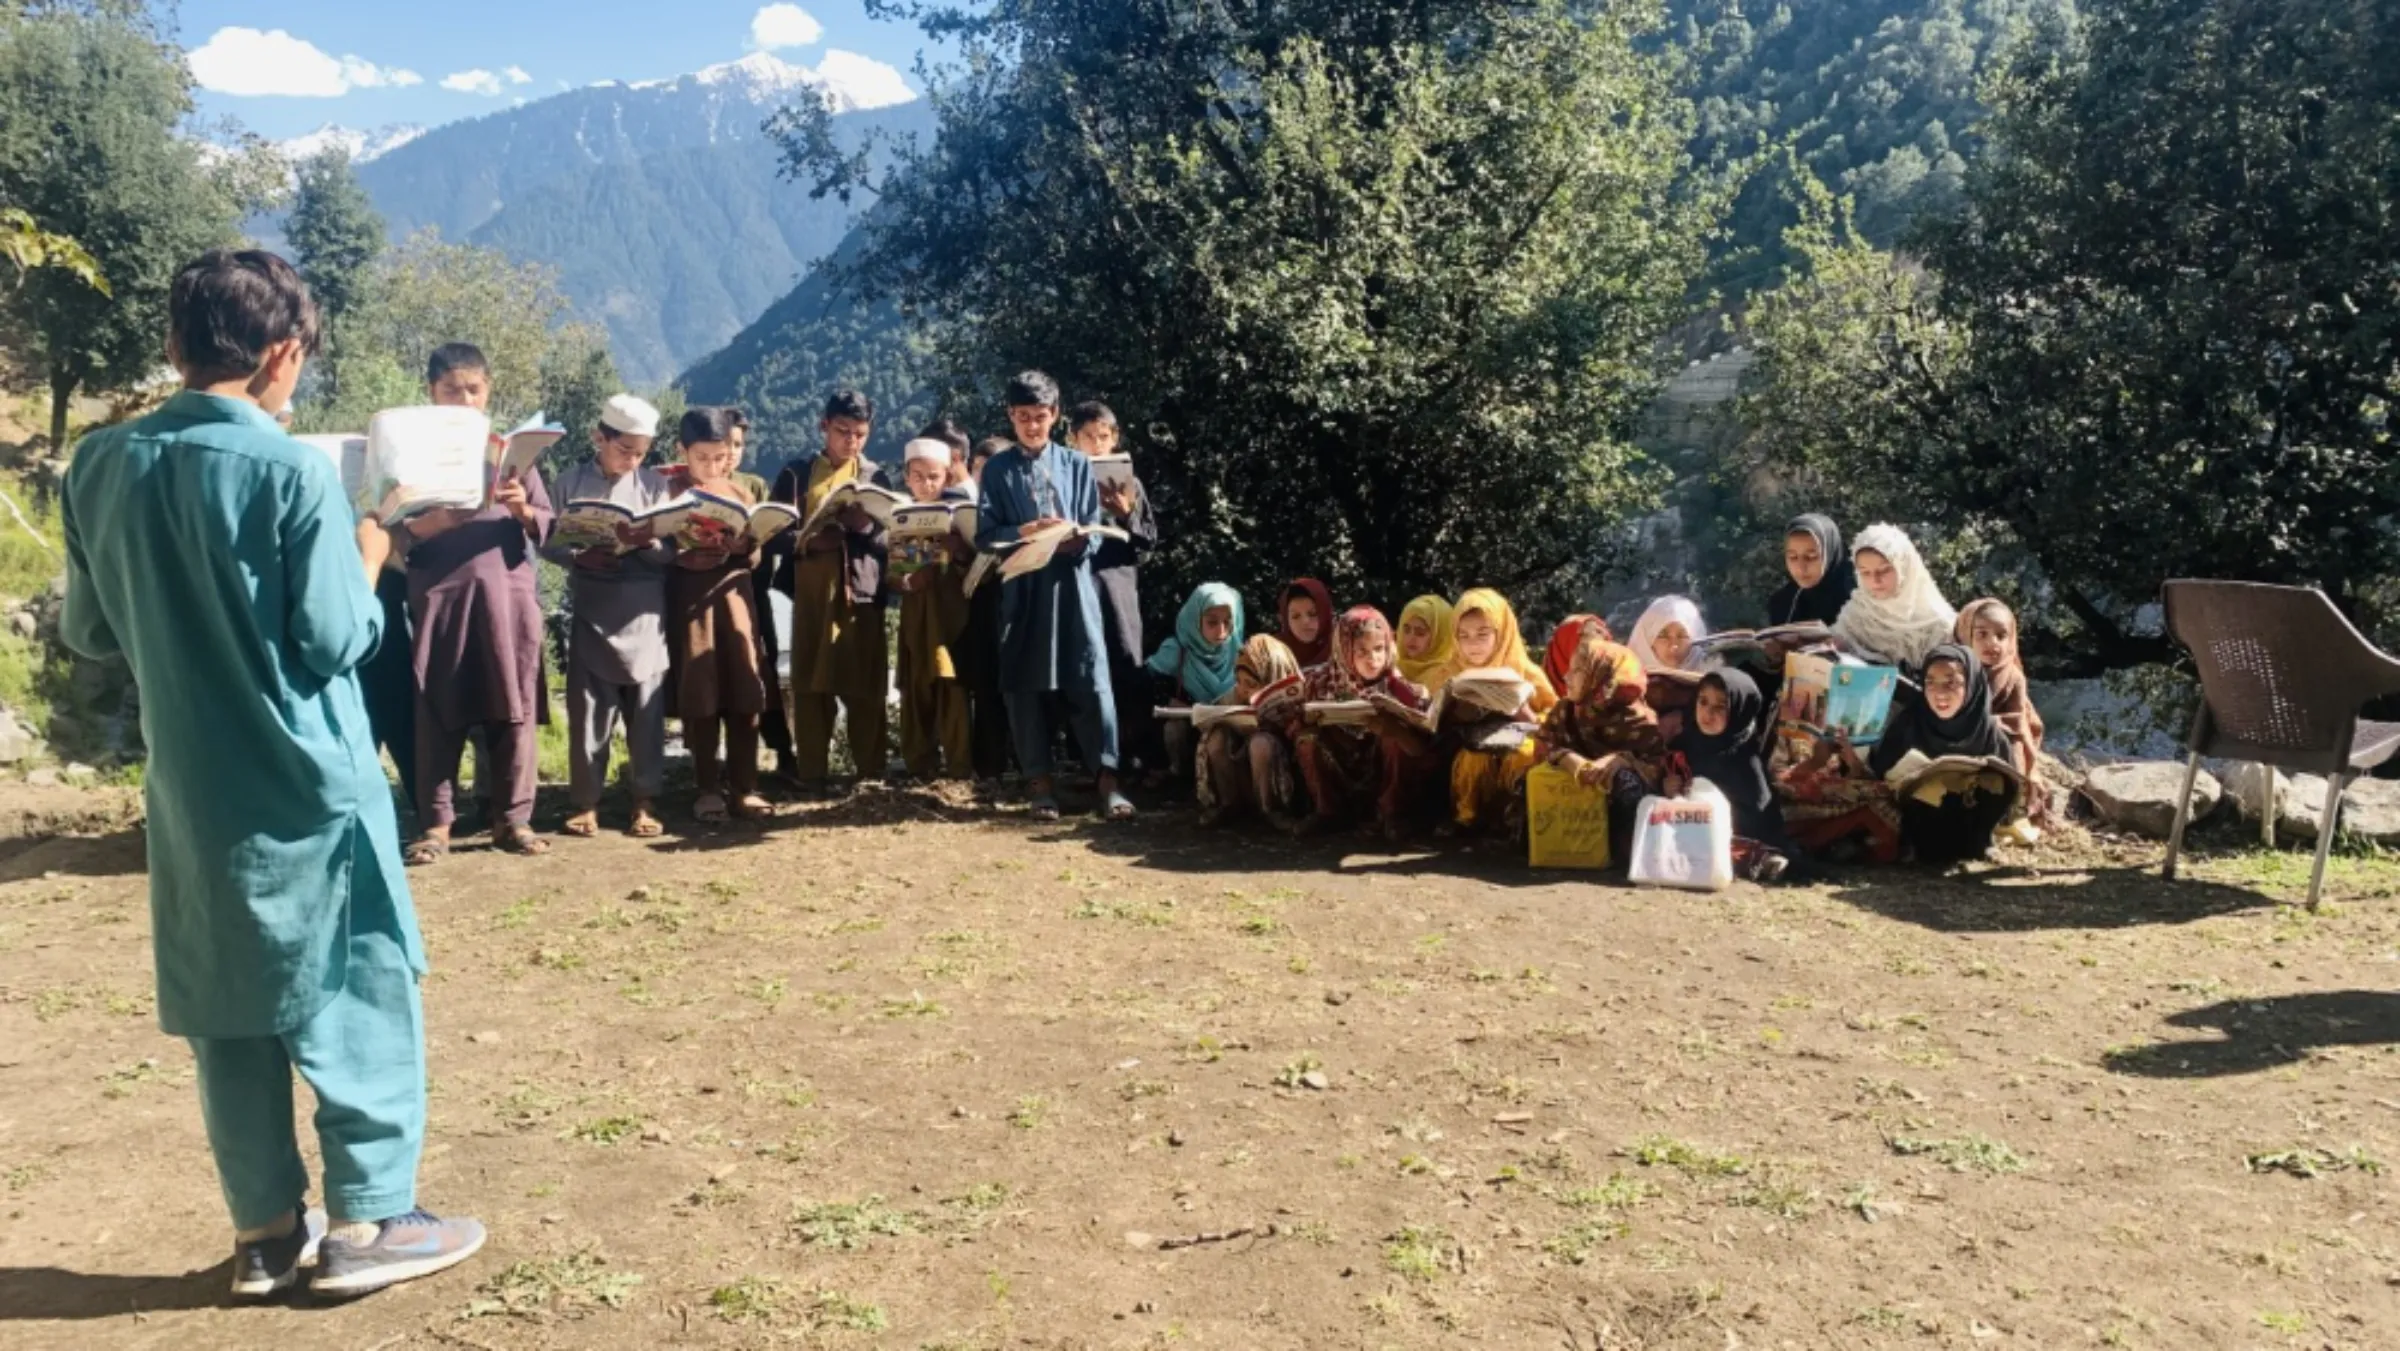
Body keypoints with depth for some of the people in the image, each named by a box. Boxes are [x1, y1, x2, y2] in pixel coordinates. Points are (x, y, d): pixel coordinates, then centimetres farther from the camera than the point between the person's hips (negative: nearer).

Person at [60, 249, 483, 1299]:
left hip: (189, 790, 5)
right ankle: (368, 1221, 12)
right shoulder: (292, 471, -15)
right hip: (310, 784, -5)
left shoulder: (100, 466, 2)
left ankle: (264, 1231, 22)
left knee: (226, 1011, 13)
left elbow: (88, 632, 10)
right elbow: (335, 642, -14)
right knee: (361, 996, 7)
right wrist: (369, 566, 3)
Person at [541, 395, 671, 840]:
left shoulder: (656, 485, 5)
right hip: (590, 610, 0)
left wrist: (646, 542, -18)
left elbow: (671, 550, 2)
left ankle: (645, 802, 10)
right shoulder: (571, 483, 4)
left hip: (643, 611, 0)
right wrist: (578, 556, -16)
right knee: (587, 706, 3)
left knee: (646, 706, 2)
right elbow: (548, 542, 3)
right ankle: (586, 802, 11)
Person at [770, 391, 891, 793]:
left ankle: (872, 772, 11)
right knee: (810, 686, 2)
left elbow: (890, 541, 3)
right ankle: (812, 775, 9)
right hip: (811, 595, 0)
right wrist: (809, 540, -18)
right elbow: (774, 536, 0)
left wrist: (866, 527, -17)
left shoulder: (876, 476, 10)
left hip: (862, 592, 1)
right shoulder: (797, 474, 6)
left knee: (866, 686, 2)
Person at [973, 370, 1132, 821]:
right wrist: (1026, 531, -15)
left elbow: (1096, 528, 8)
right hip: (1022, 587, 0)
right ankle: (1041, 782, 11)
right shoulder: (998, 469, 7)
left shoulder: (1077, 465, 10)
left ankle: (1107, 778, -3)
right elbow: (985, 535, 1)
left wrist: (1078, 539, -14)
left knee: (1091, 679, -6)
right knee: (1025, 686, 3)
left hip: (1073, 583, 0)